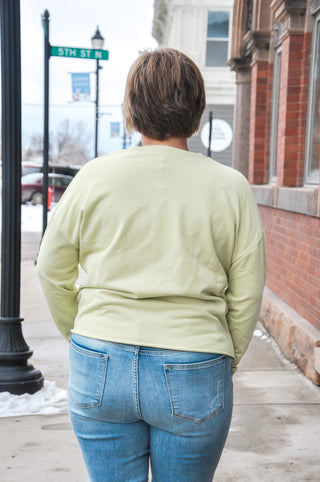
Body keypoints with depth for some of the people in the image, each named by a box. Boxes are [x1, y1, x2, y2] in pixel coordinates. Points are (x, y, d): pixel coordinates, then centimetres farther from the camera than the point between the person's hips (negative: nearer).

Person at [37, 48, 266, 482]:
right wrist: (225, 361, 15)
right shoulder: (231, 187, -3)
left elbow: (53, 272, 5)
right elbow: (246, 296, 0)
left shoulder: (94, 178, -2)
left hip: (101, 369, 1)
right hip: (193, 378, 0)